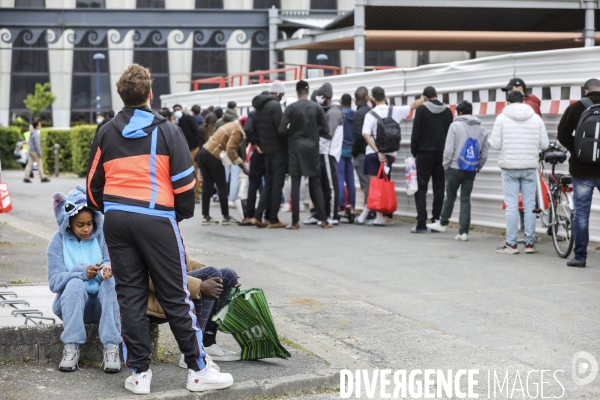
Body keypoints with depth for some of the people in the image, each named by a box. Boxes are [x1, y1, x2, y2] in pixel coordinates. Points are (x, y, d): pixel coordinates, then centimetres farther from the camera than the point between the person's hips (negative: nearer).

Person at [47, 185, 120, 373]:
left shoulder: (102, 236, -1)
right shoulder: (58, 241, -2)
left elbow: (110, 268, -9)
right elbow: (54, 282, -10)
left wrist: (108, 269, -34)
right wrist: (82, 272, -28)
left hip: (103, 303, 1)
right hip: (72, 303, 0)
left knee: (111, 282, -31)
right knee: (75, 283, -32)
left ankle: (111, 348, -35)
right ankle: (72, 347, -31)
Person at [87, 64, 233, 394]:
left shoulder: (106, 134, 10)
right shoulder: (167, 131, 0)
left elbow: (93, 184, 12)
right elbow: (184, 181, -4)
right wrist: (184, 213, 13)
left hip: (116, 219, 3)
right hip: (156, 219, -3)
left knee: (130, 296, 8)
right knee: (175, 296, 2)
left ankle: (139, 372, 9)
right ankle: (198, 370, 6)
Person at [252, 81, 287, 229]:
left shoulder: (260, 106, 11)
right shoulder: (275, 105, -15)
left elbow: (256, 127, 15)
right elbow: (280, 129, -19)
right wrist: (289, 144, -9)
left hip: (266, 149, 8)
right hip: (278, 149, -8)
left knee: (268, 182, 15)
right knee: (277, 184, -2)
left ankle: (258, 215, 8)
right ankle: (273, 220, 0)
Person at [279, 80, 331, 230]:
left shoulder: (291, 108, -5)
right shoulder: (317, 107, -1)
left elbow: (282, 129, -9)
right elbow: (325, 130, -2)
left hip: (296, 148, -1)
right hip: (312, 148, 1)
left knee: (295, 185, 1)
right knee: (316, 184, 8)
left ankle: (295, 221, -1)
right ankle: (323, 220, 4)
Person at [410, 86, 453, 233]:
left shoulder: (421, 110, -5)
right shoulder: (447, 111, 6)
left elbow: (416, 134, -6)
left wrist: (414, 152, 2)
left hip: (424, 153, -3)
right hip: (442, 154, 4)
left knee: (421, 188, -1)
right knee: (439, 188, 8)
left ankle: (421, 223, -9)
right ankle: (436, 221, 6)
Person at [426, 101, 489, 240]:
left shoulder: (455, 125, -7)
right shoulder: (481, 129, 6)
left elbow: (449, 149, -10)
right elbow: (484, 153, 5)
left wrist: (446, 164, 2)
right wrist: (477, 167, 15)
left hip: (455, 168, -3)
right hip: (471, 170, 3)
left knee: (450, 196, 12)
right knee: (466, 199, 6)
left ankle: (443, 223, 29)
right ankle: (463, 231, 3)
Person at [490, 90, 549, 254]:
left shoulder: (502, 118, -4)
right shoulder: (536, 118, 3)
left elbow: (495, 144, -8)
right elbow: (544, 144, 1)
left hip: (509, 166, -2)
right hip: (530, 166, 2)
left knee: (511, 205, 1)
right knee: (529, 204, 7)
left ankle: (511, 244, 1)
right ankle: (529, 243, 10)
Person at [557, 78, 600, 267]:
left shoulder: (576, 108, -4)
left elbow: (563, 135, -5)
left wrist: (577, 150, 7)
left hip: (582, 168, -1)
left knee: (581, 212, 4)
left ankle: (580, 256, 6)